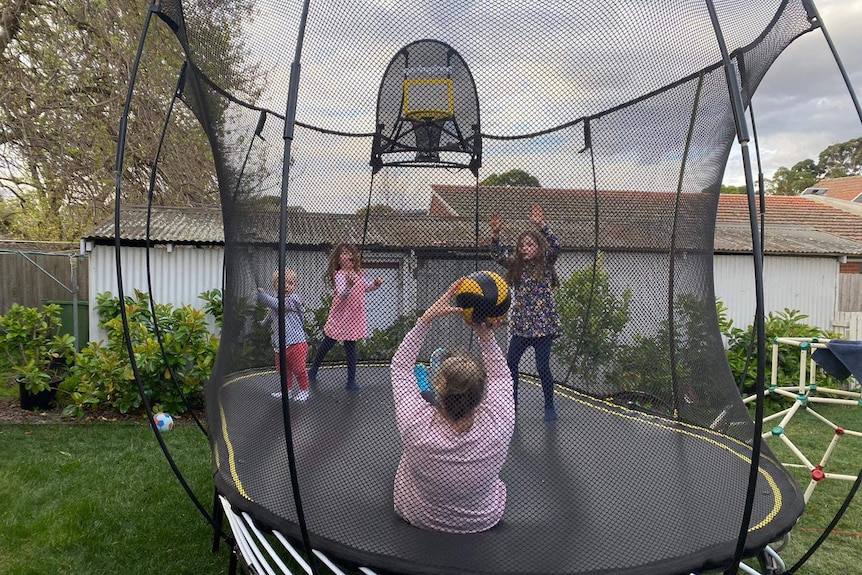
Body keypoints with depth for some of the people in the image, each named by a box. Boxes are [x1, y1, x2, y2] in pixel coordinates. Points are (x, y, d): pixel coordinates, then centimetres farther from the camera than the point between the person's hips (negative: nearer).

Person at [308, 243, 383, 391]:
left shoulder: (359, 273, 3)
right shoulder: (340, 275, -18)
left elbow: (365, 287, 23)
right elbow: (342, 295, -33)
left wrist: (375, 284, 3)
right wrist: (349, 285, -52)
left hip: (354, 317, 5)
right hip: (341, 316, -5)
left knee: (351, 348, 8)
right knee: (327, 344, 12)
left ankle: (351, 380, 15)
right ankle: (313, 370, 32)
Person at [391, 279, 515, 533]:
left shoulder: (417, 426, -39)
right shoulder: (497, 427, -37)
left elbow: (400, 366, -22)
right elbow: (501, 376, -14)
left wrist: (426, 318, -26)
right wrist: (486, 336, -22)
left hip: (418, 515, -1)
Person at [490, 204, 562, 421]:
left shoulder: (545, 264, -2)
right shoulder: (516, 266, 7)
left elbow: (555, 247, -19)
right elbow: (498, 255, -4)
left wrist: (541, 226, -31)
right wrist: (495, 234, -19)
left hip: (544, 325, -4)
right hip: (520, 326, 4)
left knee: (542, 367, -3)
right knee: (510, 364, 2)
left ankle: (549, 407, 17)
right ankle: (511, 403, 20)